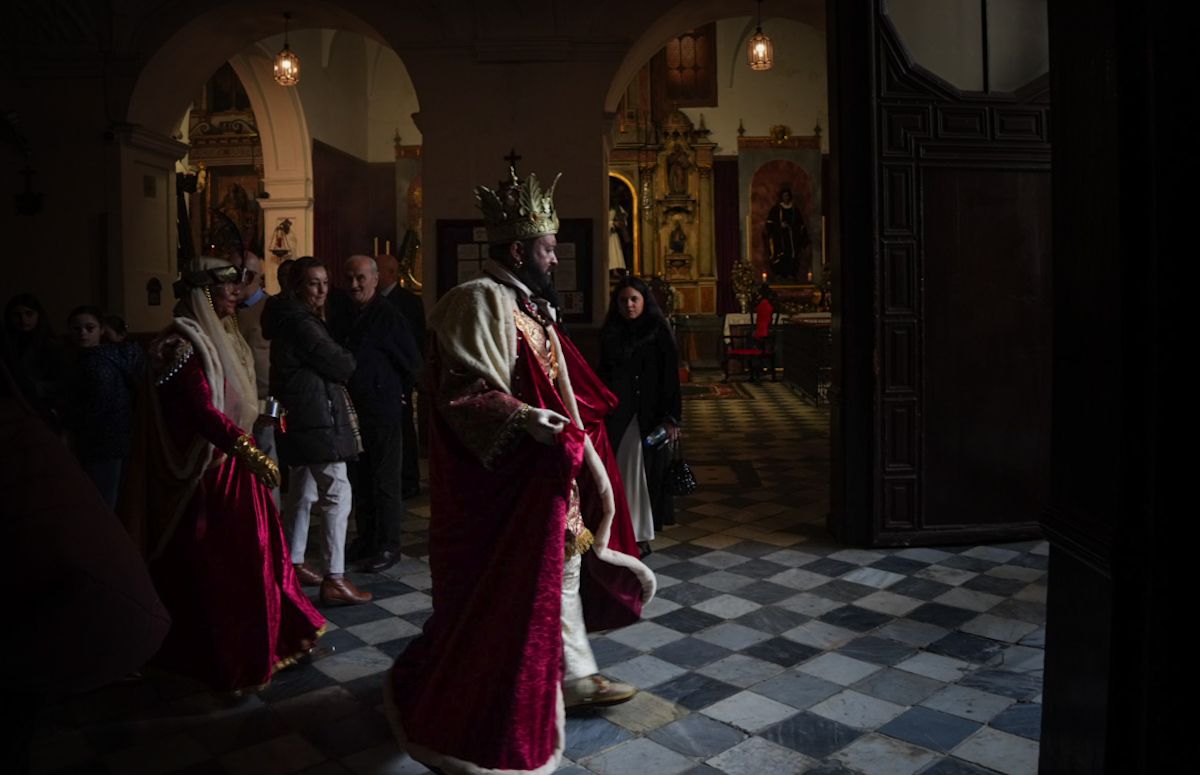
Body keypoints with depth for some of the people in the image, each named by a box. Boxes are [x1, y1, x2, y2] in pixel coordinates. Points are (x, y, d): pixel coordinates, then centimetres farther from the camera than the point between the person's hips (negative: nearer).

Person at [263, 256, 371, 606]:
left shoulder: (292, 317, 16)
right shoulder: (301, 322, -15)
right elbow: (342, 366, -15)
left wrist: (335, 361, 0)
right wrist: (345, 358, 5)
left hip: (300, 417, 11)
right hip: (316, 418, -11)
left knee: (303, 493, 18)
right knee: (338, 494, -11)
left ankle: (294, 563, 29)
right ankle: (334, 580, -11)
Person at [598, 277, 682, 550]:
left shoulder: (659, 331, -3)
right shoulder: (610, 333, 8)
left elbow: (670, 376, -6)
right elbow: (603, 373, 13)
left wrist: (672, 417, -12)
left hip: (648, 414, -3)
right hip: (616, 414, 3)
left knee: (644, 473, 1)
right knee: (618, 473, 5)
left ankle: (641, 535, 10)